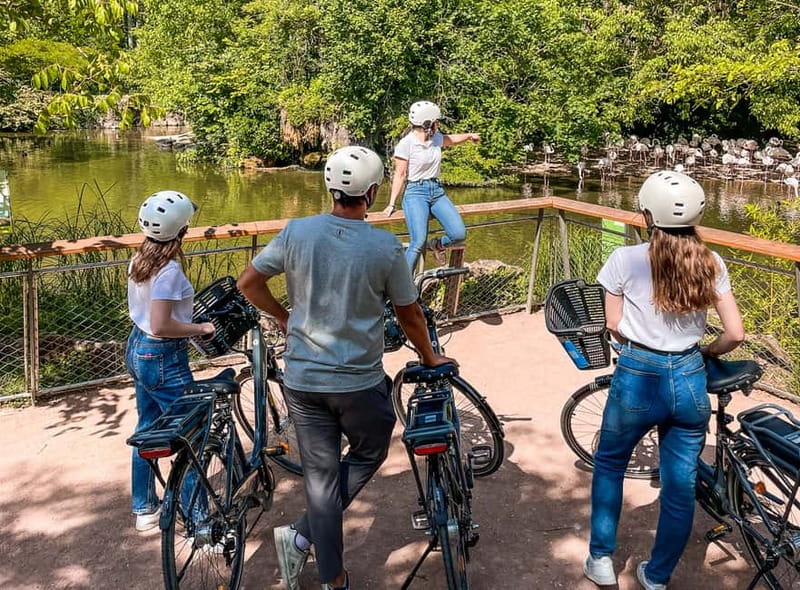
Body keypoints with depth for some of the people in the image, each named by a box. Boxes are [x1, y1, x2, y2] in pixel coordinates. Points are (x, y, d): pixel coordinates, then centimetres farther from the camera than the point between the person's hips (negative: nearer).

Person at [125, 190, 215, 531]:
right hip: (163, 359, -9)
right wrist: (200, 328, -17)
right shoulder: (170, 270, -25)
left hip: (136, 351, 10)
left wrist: (190, 323, 15)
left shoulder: (138, 260, 2)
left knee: (147, 429, 21)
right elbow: (161, 326, -29)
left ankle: (144, 509, 35)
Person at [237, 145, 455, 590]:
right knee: (369, 455, 22)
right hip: (360, 382, -3)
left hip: (302, 378, 3)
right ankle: (302, 535, 13)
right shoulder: (386, 246, -12)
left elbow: (248, 283, 1)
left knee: (321, 477, 12)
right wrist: (429, 358, 16)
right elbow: (410, 315, -1)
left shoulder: (297, 232, -5)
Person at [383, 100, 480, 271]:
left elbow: (451, 139, 31)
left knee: (459, 234, -9)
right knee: (418, 243, -18)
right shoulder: (405, 144, -10)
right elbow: (400, 175, -9)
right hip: (416, 193, -6)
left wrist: (469, 135, 42)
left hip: (437, 192, 6)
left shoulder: (436, 139, 8)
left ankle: (436, 245, 24)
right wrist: (392, 203, -11)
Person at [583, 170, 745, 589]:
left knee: (609, 463, 23)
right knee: (681, 486, 16)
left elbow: (613, 326, -3)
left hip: (638, 378, -2)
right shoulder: (710, 263, -1)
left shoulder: (626, 260, -9)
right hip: (690, 381, 2)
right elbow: (735, 334, 0)